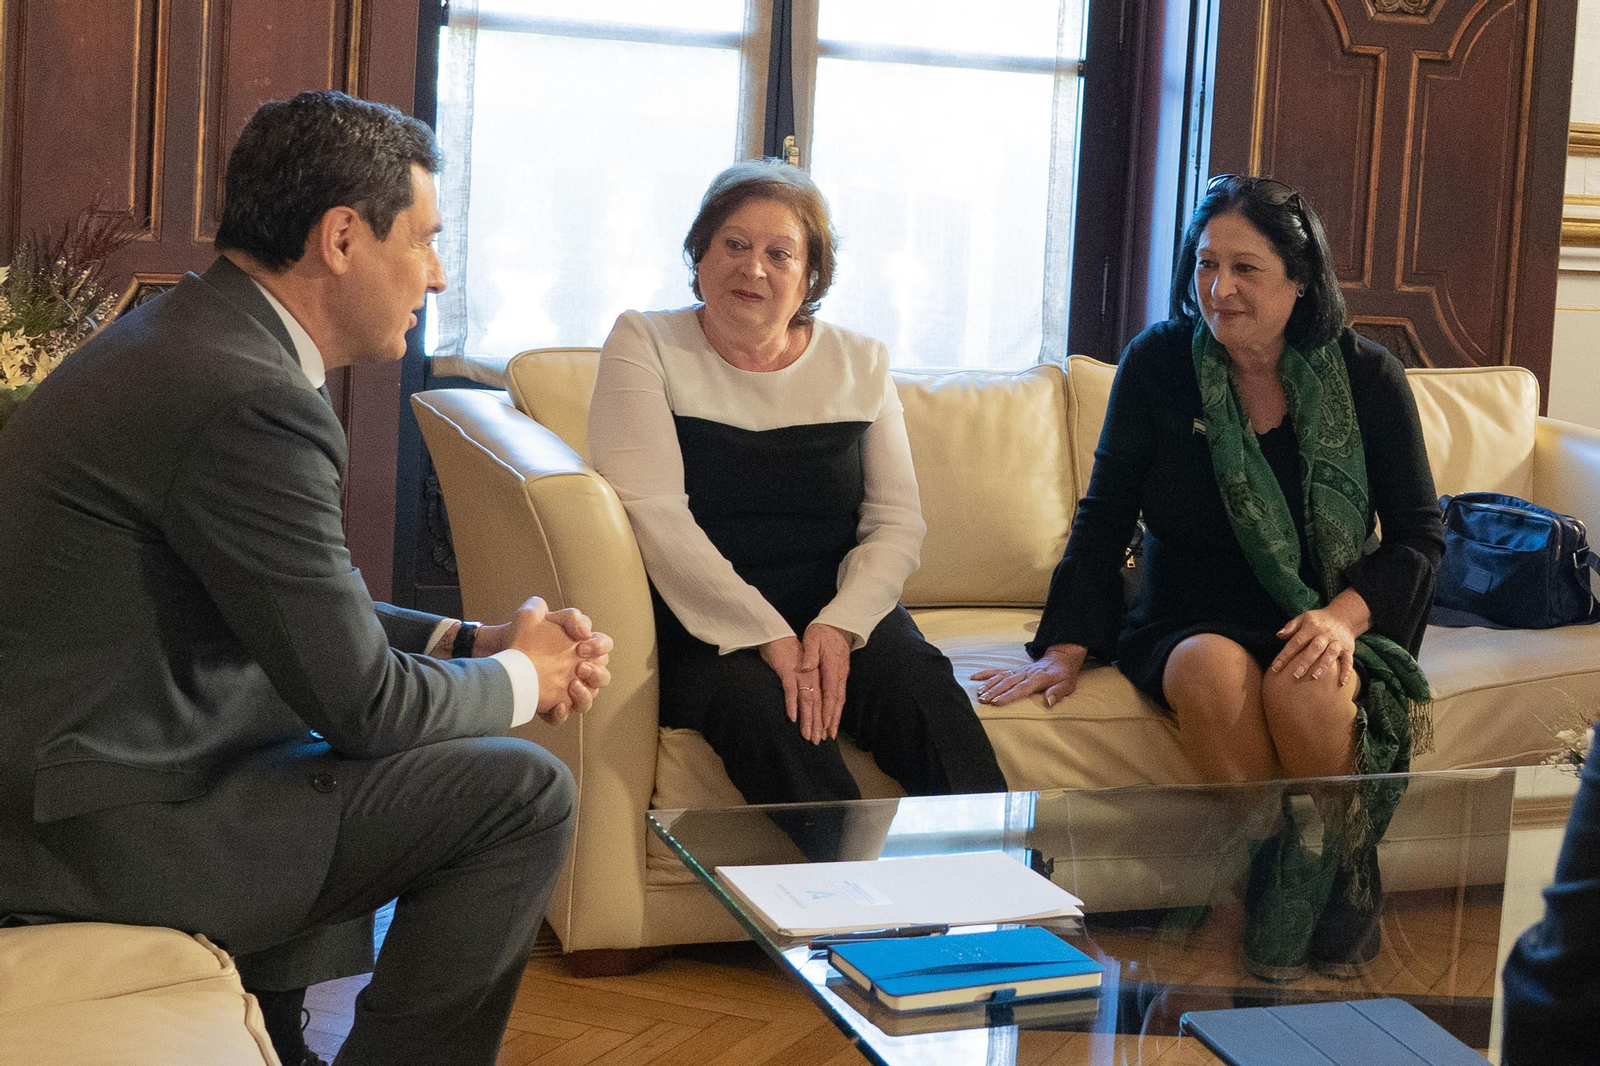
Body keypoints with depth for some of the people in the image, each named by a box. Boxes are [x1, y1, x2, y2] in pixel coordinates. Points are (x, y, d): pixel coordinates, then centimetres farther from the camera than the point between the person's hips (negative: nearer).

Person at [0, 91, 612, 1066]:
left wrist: (473, 642, 9)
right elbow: (362, 701, -16)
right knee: (524, 792, -9)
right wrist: (521, 678, 2)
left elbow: (313, 613, 18)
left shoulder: (185, 333, 10)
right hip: (101, 827, -11)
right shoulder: (253, 402, -22)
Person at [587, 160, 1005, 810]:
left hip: (839, 613, 3)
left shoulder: (860, 364, 13)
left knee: (920, 686, -28)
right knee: (759, 708, -35)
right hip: (701, 625, -2)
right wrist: (767, 635, -18)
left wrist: (840, 624, -13)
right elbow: (654, 515, -10)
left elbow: (897, 521, 7)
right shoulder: (645, 345, 3)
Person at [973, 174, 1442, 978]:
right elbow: (1105, 518, 2)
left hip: (1318, 631, 0)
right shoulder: (1159, 363, 0)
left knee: (1303, 687, -35)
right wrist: (1065, 649, -8)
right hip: (1183, 625, 1)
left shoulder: (1367, 379, -1)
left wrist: (1344, 615, -17)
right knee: (1212, 667, -35)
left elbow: (1418, 534, 2)